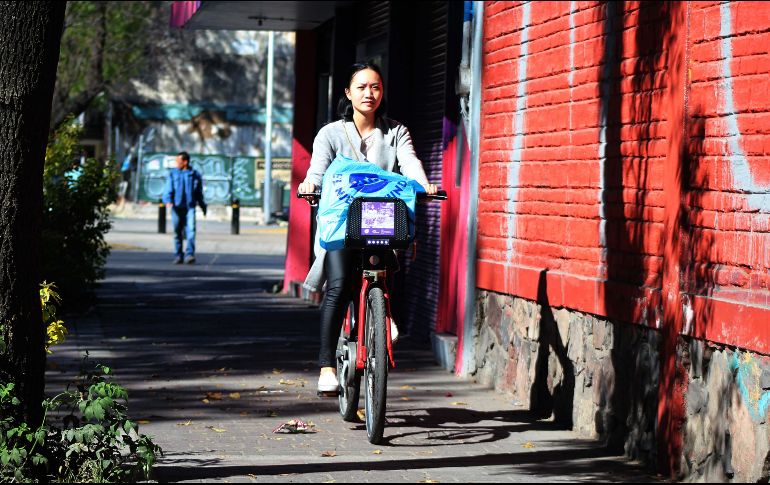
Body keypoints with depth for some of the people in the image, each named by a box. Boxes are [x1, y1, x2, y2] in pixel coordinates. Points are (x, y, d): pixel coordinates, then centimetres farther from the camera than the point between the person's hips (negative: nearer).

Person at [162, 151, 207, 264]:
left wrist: (203, 206, 22)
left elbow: (199, 192, 17)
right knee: (177, 232, 5)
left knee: (191, 229, -16)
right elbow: (168, 189, -1)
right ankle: (178, 256, 14)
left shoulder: (195, 174, 8)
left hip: (190, 207, -1)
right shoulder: (173, 174, 8)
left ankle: (189, 254, -20)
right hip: (176, 207, 1)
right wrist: (168, 200, -19)